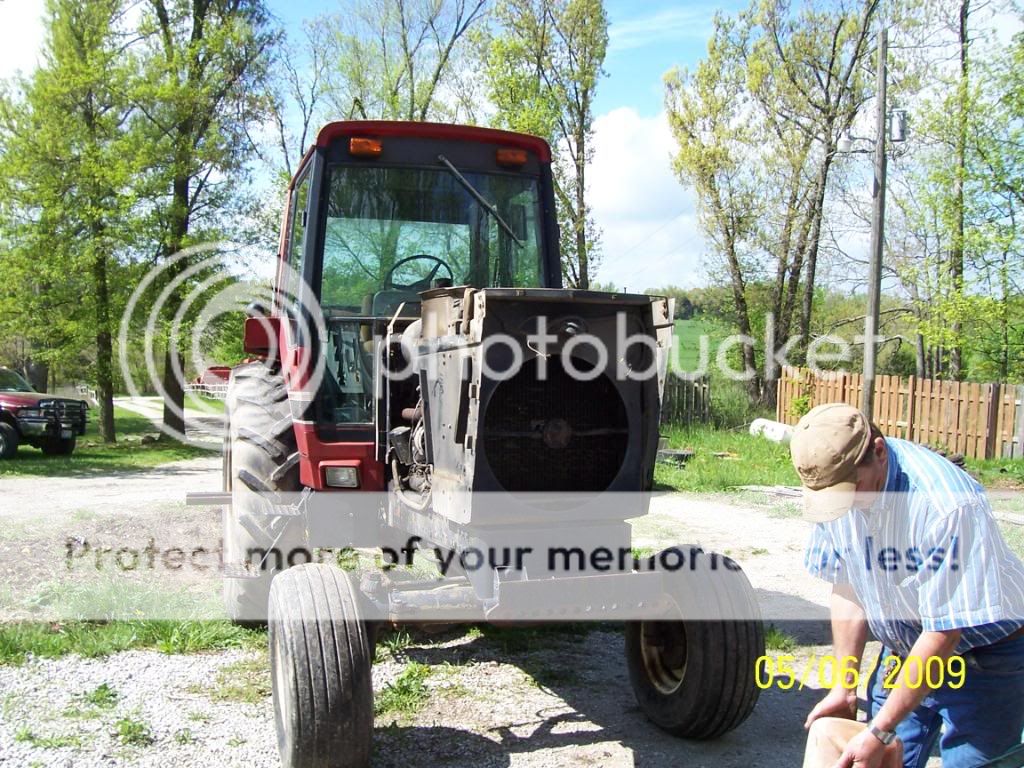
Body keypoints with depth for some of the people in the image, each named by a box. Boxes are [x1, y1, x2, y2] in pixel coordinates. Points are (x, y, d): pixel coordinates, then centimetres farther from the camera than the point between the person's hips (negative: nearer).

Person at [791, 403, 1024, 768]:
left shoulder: (949, 505, -32)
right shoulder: (835, 484, -12)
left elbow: (944, 632, -26)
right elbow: (848, 588, 0)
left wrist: (880, 731, -22)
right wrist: (845, 686, 3)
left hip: (984, 658, -5)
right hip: (904, 649, 5)